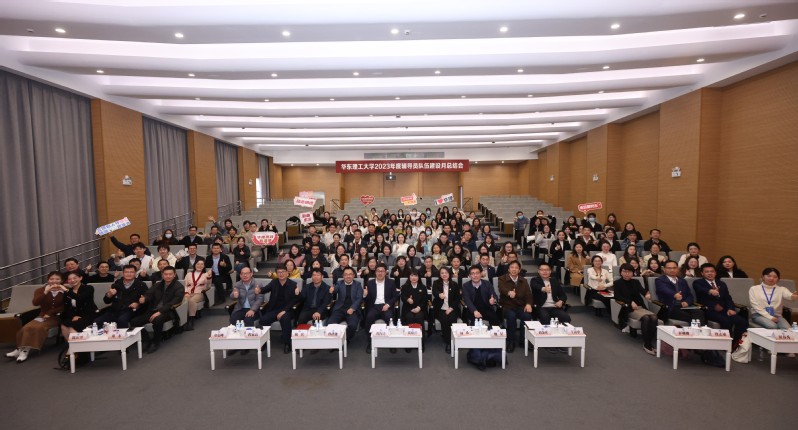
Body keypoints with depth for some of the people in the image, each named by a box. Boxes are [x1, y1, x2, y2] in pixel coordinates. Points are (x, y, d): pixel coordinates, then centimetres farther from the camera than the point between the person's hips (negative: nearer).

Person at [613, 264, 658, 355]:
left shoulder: (636, 282, 19)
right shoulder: (617, 283, 8)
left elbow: (643, 290, -1)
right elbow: (617, 297, -5)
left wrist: (647, 294, -26)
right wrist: (630, 302, -19)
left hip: (641, 307, 4)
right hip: (629, 309, -4)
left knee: (654, 317, -28)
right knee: (645, 318, -32)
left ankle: (650, 342, -20)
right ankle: (646, 344, -26)